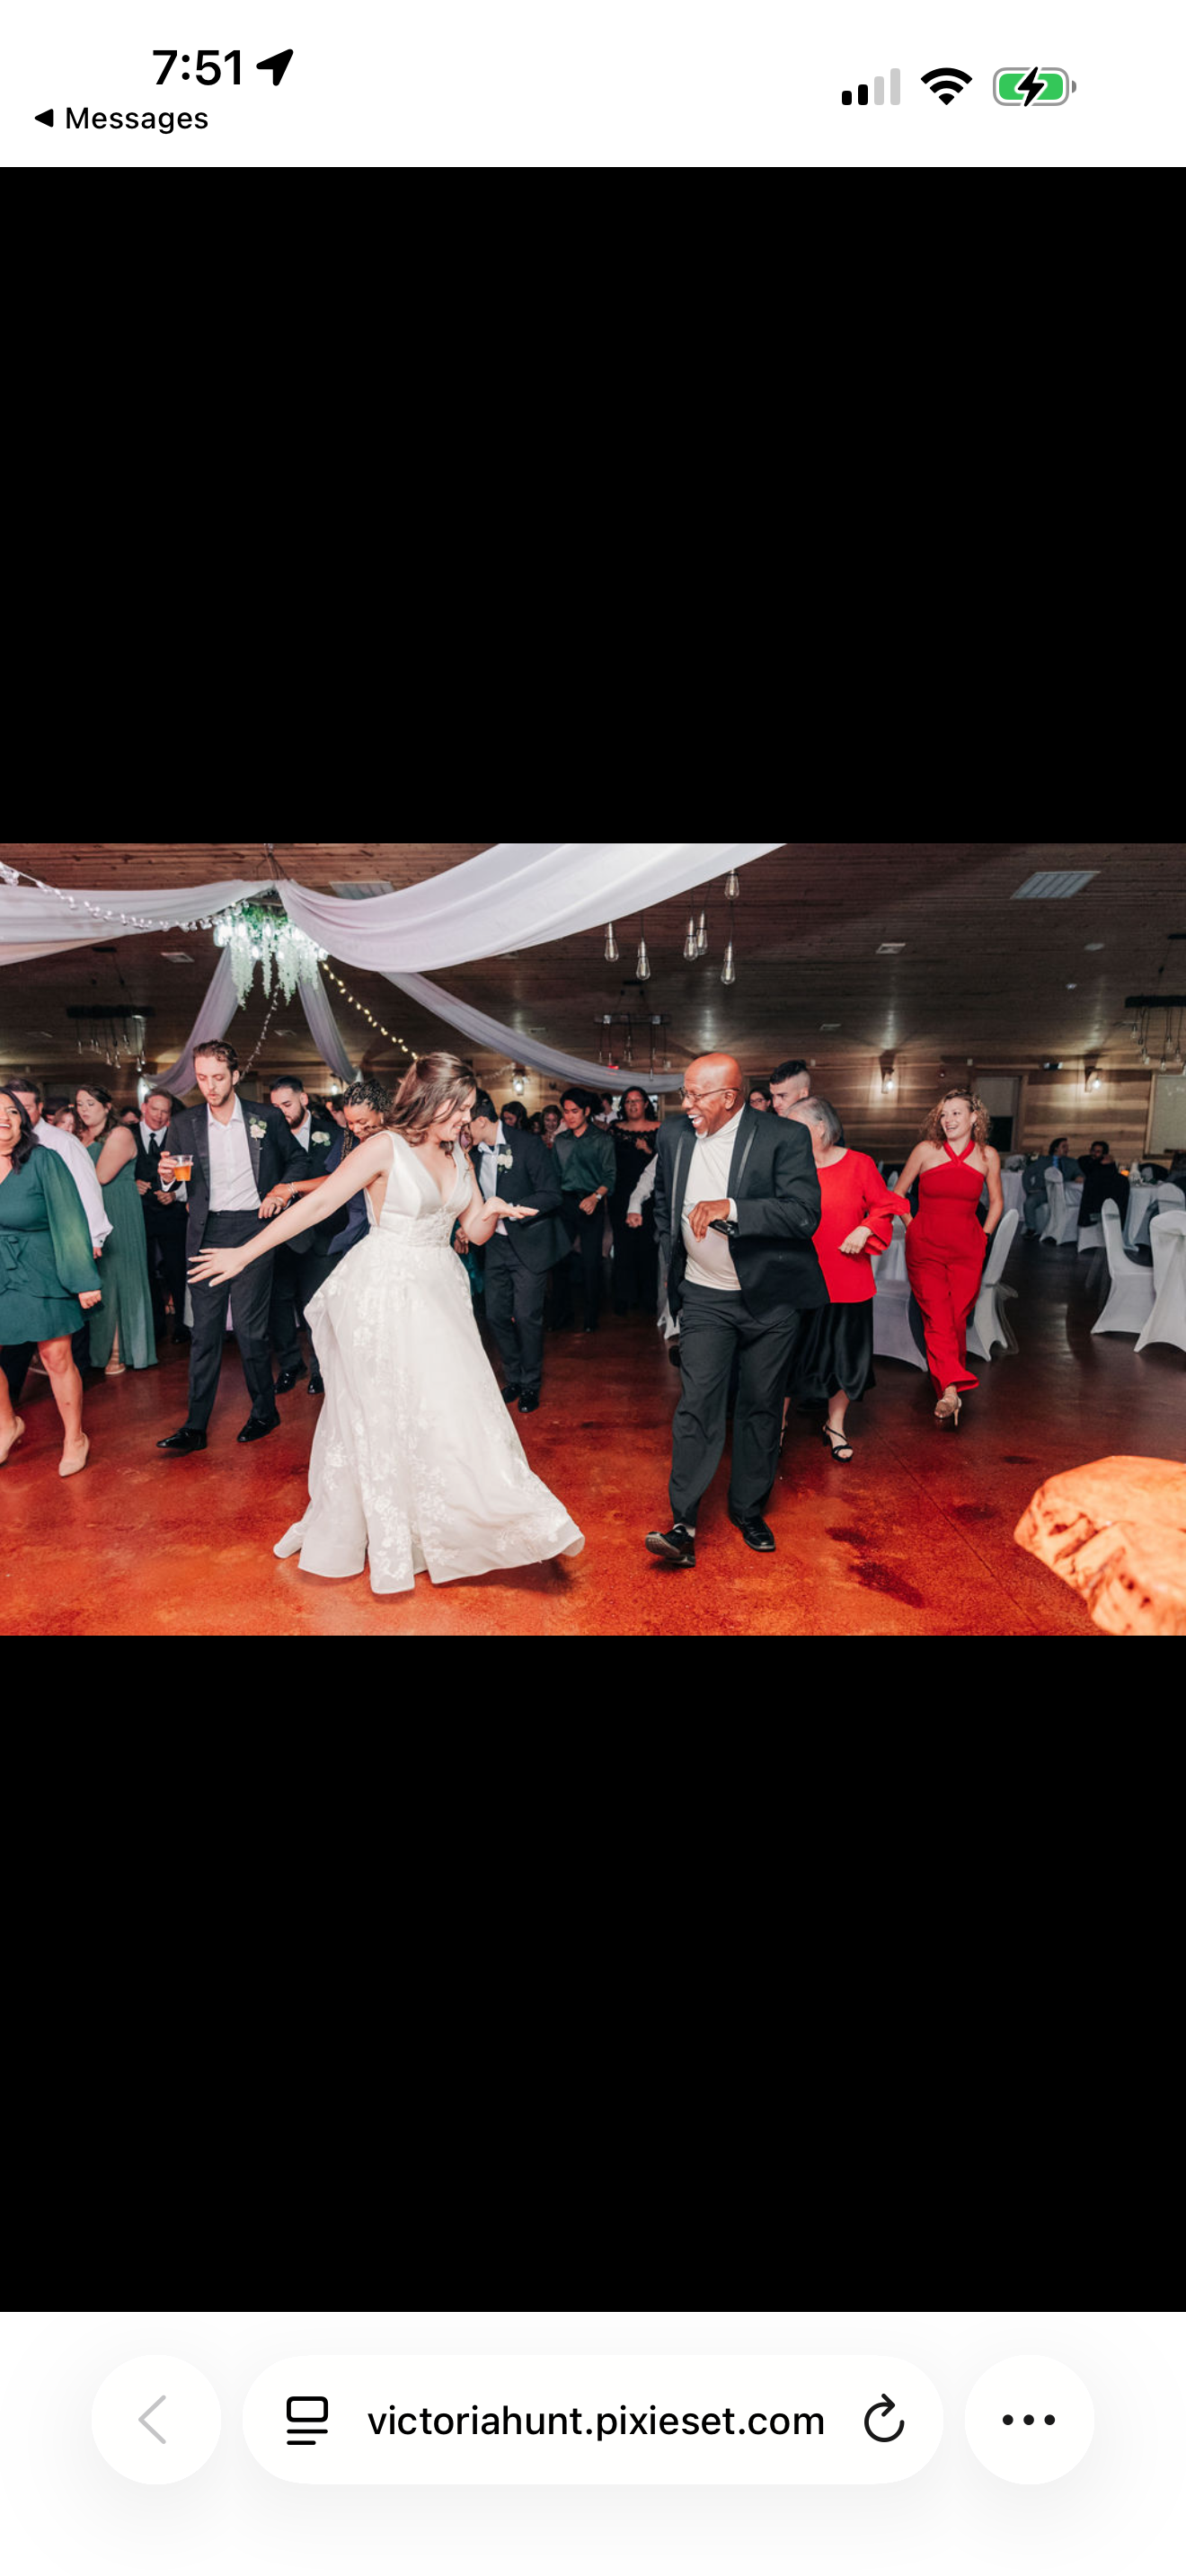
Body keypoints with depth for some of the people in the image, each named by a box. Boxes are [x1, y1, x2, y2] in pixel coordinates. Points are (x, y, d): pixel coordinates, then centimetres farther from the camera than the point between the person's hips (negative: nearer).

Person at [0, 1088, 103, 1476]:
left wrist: (84, 1279, -7)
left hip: (41, 1274, -3)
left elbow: (70, 1221, -5)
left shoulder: (43, 1161, -6)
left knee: (57, 1357, 2)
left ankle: (74, 1439, 19)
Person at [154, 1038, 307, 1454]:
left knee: (250, 1328, -1)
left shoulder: (267, 1118, 3)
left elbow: (297, 1160, 16)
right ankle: (195, 1426, 6)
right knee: (205, 1330, 3)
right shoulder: (183, 1125, 6)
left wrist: (280, 1190, -2)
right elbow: (169, 1185, 7)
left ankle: (264, 1412, 17)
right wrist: (166, 1176, -16)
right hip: (207, 1233, 2)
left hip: (252, 1229, -2)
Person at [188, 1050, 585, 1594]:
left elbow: (476, 1232, 13)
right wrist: (245, 1253, -12)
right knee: (383, 1412, 3)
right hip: (385, 1292, -6)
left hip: (438, 1293, 6)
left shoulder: (455, 1155, 10)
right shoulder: (385, 1147, -10)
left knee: (451, 1406, 7)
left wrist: (492, 1212, -11)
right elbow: (316, 1206, -11)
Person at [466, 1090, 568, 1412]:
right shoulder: (475, 1153, 6)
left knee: (526, 1316, -3)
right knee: (495, 1314, 7)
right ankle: (514, 1379, 25)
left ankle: (531, 1385, 15)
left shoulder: (527, 1145, -14)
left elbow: (551, 1195, -18)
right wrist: (468, 1228, 3)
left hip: (529, 1244, -6)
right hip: (497, 1243, 6)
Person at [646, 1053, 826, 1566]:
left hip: (770, 1298, -2)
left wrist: (731, 1209, -33)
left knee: (761, 1405, 9)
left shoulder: (784, 1138, -13)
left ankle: (748, 1508, 25)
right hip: (704, 1298, 2)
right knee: (697, 1403, -8)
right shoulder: (674, 1134, 1)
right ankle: (683, 1524, -7)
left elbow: (805, 1214, -24)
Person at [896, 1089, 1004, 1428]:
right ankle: (951, 1389, -21)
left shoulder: (987, 1155, 4)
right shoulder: (926, 1150, -1)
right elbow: (898, 1193, 10)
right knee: (937, 1316, -14)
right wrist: (912, 1230, 8)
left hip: (967, 1249, 2)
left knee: (957, 1319, 0)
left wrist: (984, 1237, 12)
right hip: (925, 1245, -1)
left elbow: (996, 1202, 18)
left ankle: (951, 1386, 16)